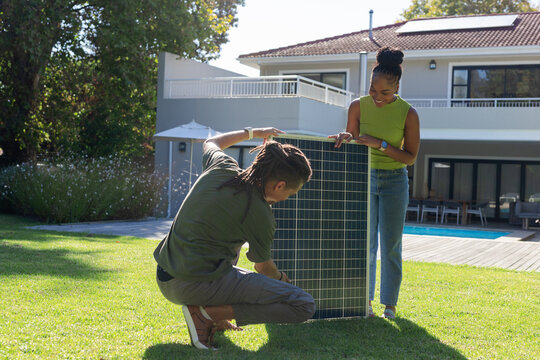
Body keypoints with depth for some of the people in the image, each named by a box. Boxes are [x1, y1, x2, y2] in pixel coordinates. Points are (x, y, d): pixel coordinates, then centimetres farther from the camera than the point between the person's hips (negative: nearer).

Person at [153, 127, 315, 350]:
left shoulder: (221, 167, 4)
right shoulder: (260, 215, -11)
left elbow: (210, 143, 31)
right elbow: (263, 266, 8)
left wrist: (252, 133, 39)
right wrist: (281, 278, 30)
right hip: (199, 286, -8)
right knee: (304, 306, -9)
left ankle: (214, 318, 18)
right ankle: (207, 313, -9)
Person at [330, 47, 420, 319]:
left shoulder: (408, 113, -10)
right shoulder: (358, 106, -4)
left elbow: (410, 157, -9)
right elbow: (352, 148, 6)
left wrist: (379, 144, -22)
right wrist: (346, 137, -19)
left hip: (394, 181, -1)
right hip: (364, 178, 2)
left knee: (390, 245, 3)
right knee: (365, 243, 2)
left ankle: (389, 304, 14)